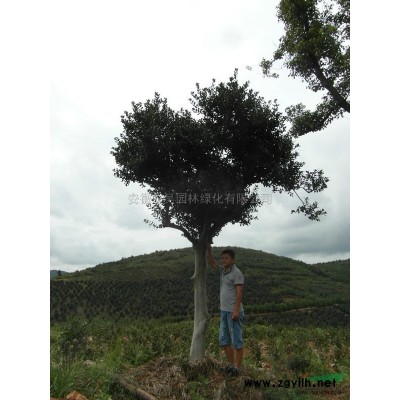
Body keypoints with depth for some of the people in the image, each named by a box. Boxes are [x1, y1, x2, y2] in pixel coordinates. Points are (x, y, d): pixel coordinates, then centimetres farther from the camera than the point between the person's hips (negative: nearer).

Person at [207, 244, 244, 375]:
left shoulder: (237, 272, -14)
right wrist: (209, 250, -3)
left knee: (236, 340, 3)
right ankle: (231, 364, 25)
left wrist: (236, 310, -24)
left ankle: (237, 368, 16)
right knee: (224, 340, 12)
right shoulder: (223, 270, 10)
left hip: (234, 312, -8)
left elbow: (239, 292, -19)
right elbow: (211, 263, 10)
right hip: (225, 311, 8)